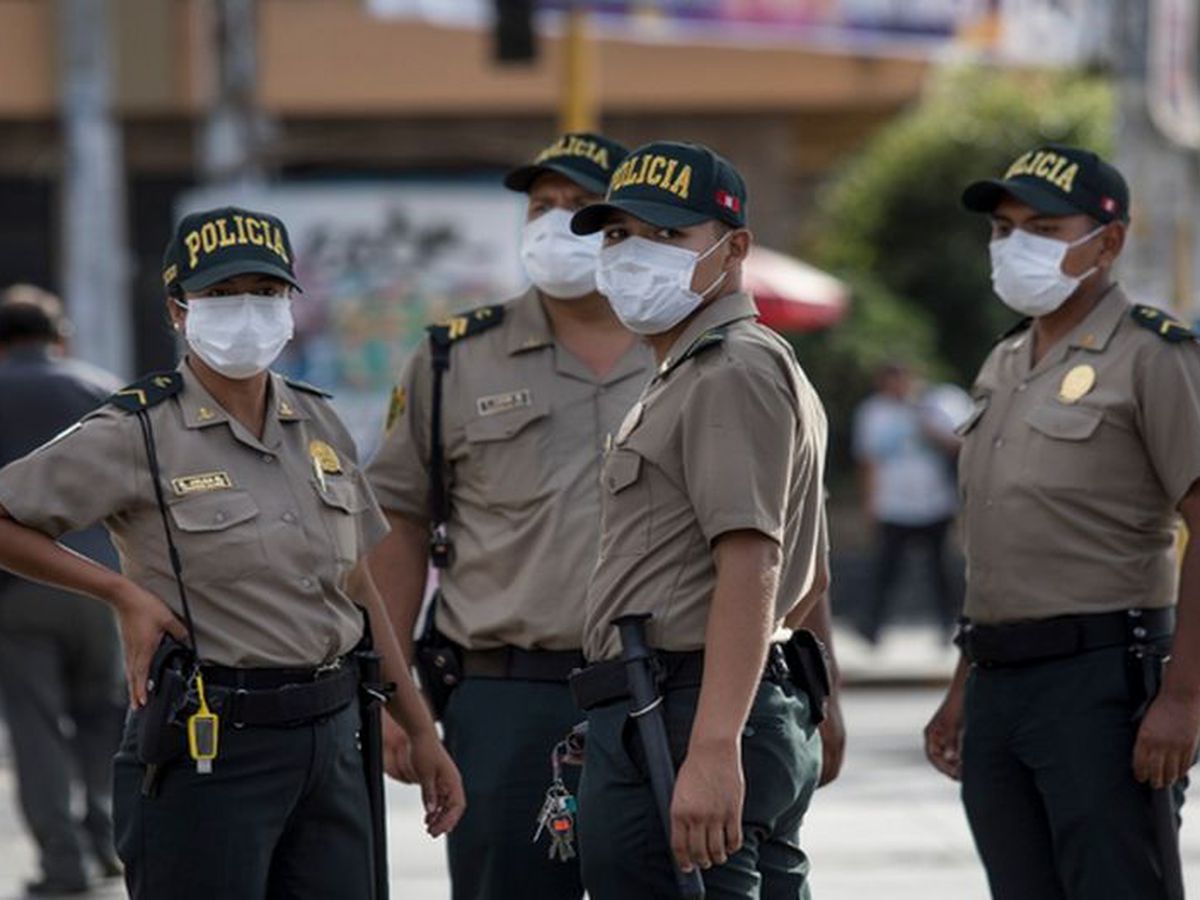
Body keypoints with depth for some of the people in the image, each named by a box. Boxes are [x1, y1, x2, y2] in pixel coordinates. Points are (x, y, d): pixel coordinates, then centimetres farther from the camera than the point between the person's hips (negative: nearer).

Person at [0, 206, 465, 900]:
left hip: (331, 737, 6)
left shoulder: (319, 426, 12)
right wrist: (123, 591, -10)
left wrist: (422, 734, 16)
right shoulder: (137, 436, -7)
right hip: (207, 746, -6)